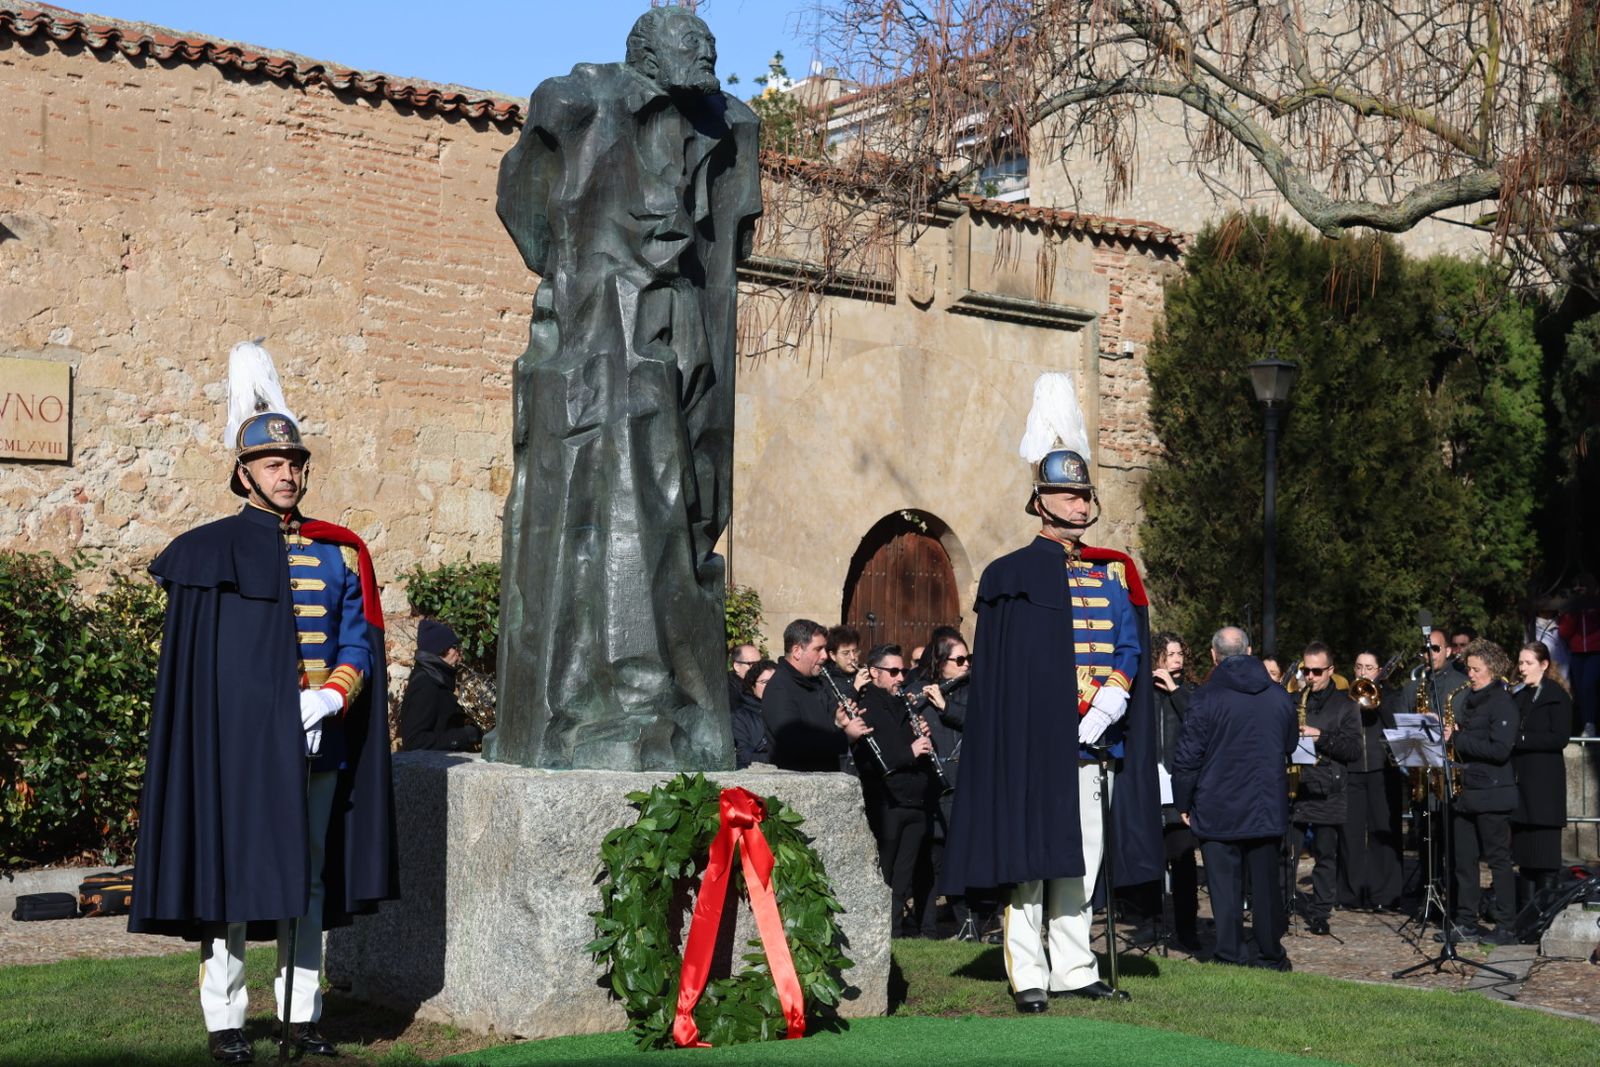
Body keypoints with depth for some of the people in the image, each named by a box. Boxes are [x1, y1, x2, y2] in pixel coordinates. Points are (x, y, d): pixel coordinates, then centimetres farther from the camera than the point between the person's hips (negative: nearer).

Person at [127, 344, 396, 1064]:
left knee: (310, 878, 9)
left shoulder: (341, 552, 7)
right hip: (242, 742, -3)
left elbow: (361, 644, 3)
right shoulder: (214, 549, -1)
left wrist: (327, 700, -12)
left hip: (321, 745, 3)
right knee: (231, 873, 0)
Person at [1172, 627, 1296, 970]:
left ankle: (1230, 952, 4)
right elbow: (1290, 745, 17)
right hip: (1268, 808, 4)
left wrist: (1184, 803, -1)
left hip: (1218, 808, -3)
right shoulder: (1279, 696, 2)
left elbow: (1187, 757, -11)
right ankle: (1269, 951, 16)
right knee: (1266, 880, 10)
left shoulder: (1206, 697, -12)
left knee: (1224, 880, 2)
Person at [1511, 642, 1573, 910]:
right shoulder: (1519, 697, 17)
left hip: (1545, 782, -6)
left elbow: (1560, 738, -13)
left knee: (1544, 852, -4)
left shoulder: (1556, 696, -3)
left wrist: (1520, 739, -17)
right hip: (1519, 780, 6)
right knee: (1523, 850, 6)